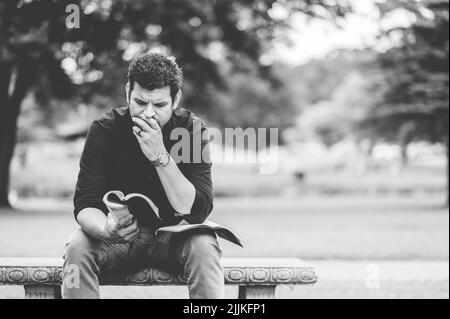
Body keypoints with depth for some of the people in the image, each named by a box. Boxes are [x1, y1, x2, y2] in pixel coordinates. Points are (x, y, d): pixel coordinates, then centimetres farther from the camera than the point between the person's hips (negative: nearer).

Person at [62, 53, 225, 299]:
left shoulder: (192, 130, -13)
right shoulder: (105, 130, -11)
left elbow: (196, 211, -22)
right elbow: (86, 204, -16)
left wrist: (160, 156, -33)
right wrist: (106, 230, -40)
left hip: (174, 236, -1)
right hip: (121, 235, 1)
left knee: (203, 247, -31)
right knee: (78, 246, -28)